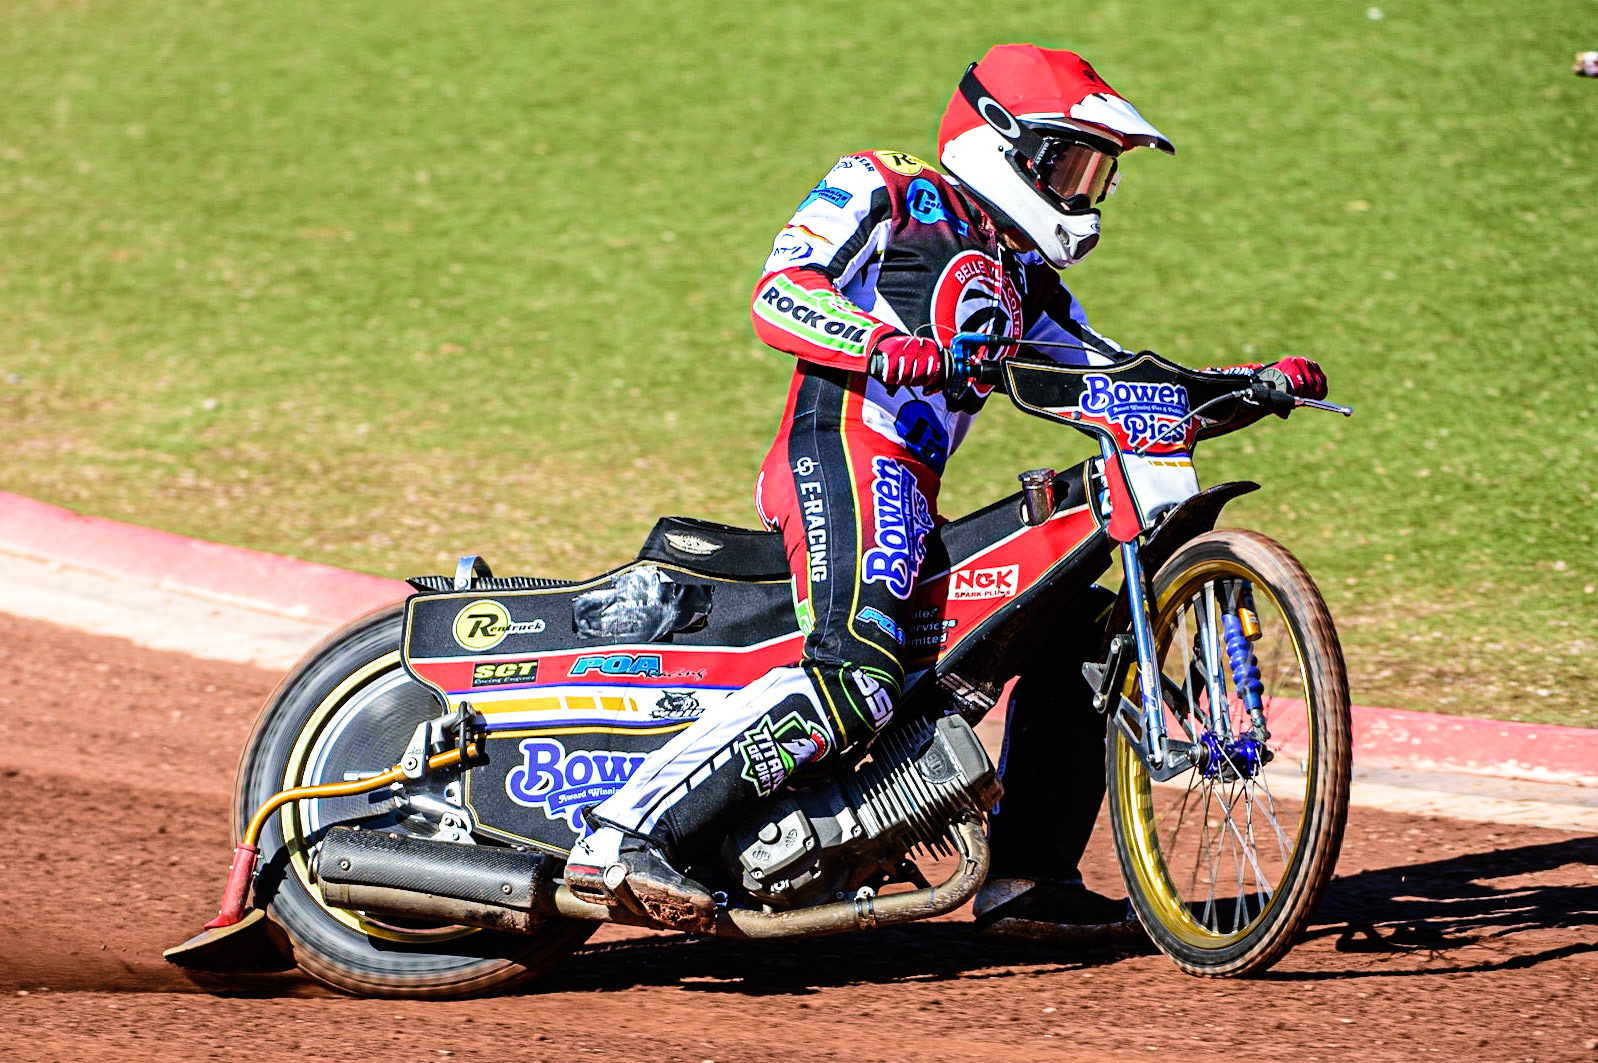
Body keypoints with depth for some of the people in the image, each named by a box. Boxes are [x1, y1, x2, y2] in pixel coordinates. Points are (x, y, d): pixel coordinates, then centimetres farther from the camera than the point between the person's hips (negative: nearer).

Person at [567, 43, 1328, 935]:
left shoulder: (1026, 283, 30)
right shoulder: (884, 190, 7)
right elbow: (779, 294, -6)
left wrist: (1252, 384, 10)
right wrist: (886, 347, -25)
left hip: (917, 495, 9)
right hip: (847, 445, -9)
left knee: (1076, 632, 13)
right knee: (857, 680, -29)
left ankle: (1026, 879, 14)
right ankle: (628, 837, -35)